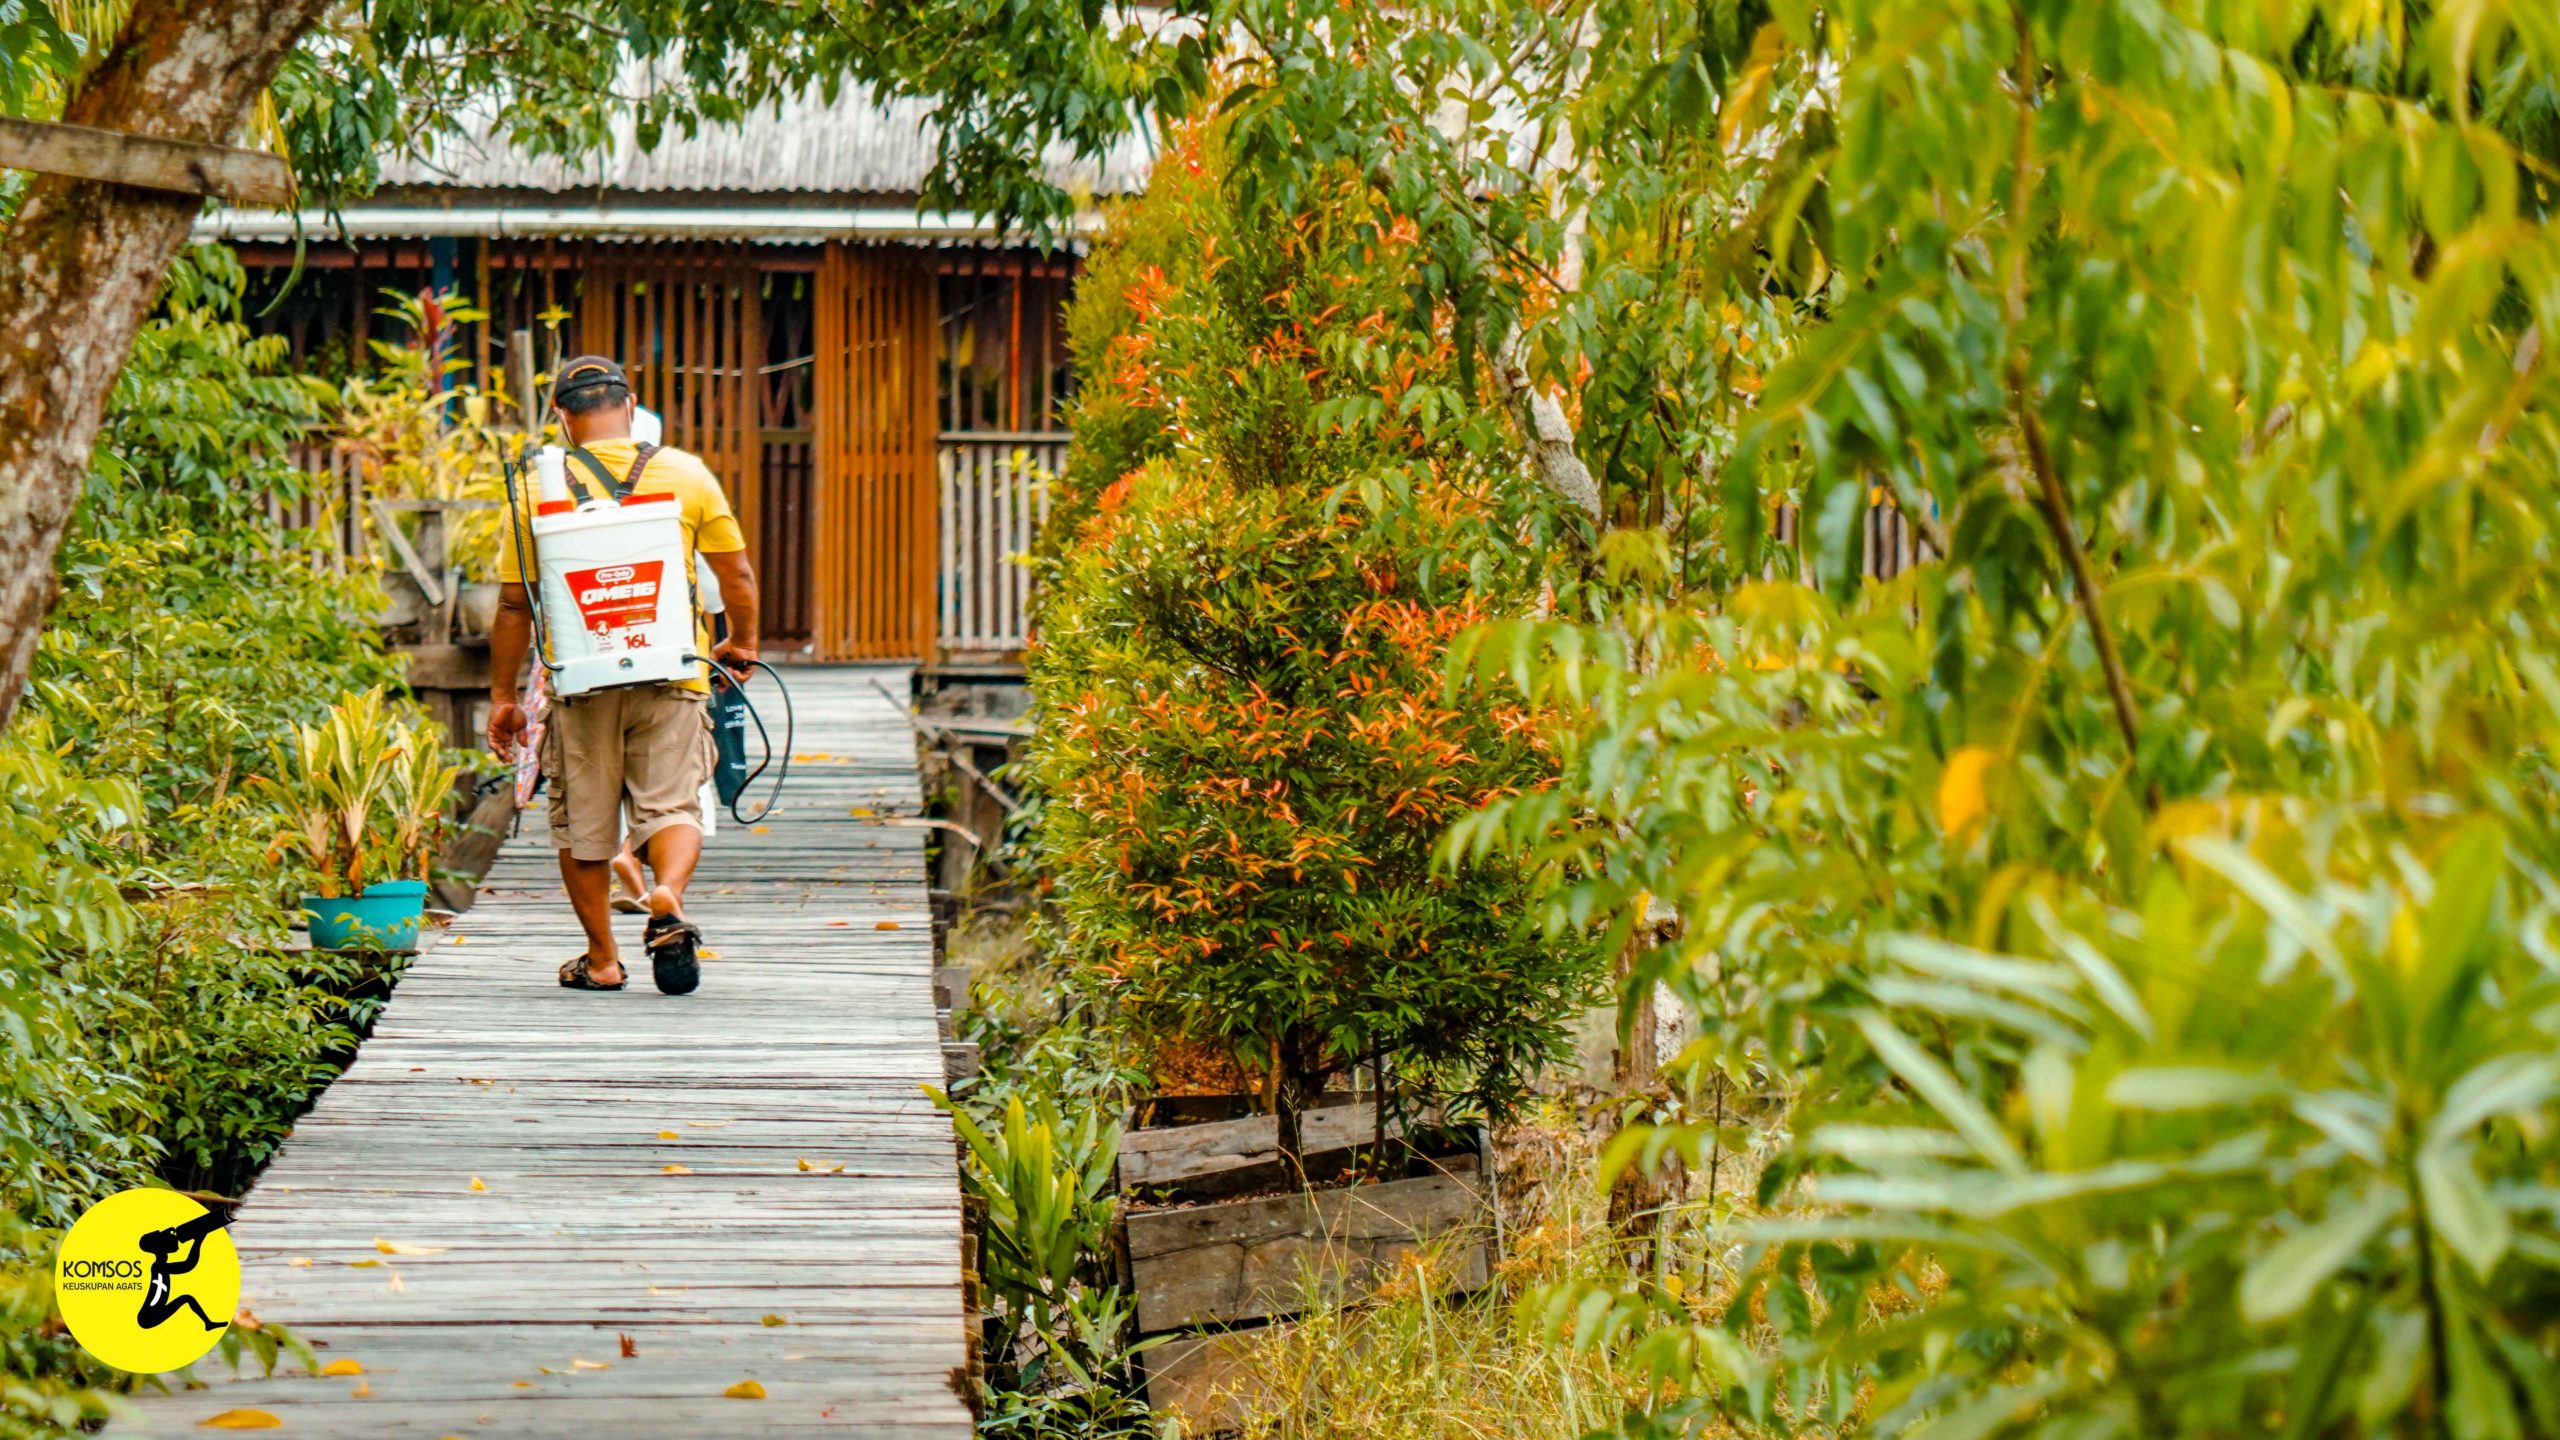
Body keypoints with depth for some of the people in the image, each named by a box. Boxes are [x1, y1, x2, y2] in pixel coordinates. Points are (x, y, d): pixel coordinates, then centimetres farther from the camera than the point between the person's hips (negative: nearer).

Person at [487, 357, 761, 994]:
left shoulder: (538, 487, -1)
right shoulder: (686, 474, 0)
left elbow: (514, 605, 0)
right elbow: (737, 575, 4)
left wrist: (502, 696, 9)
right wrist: (741, 644, 22)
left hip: (580, 680, 0)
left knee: (584, 822, 12)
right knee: (671, 805, 5)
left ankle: (602, 959, 16)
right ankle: (668, 897, -25)